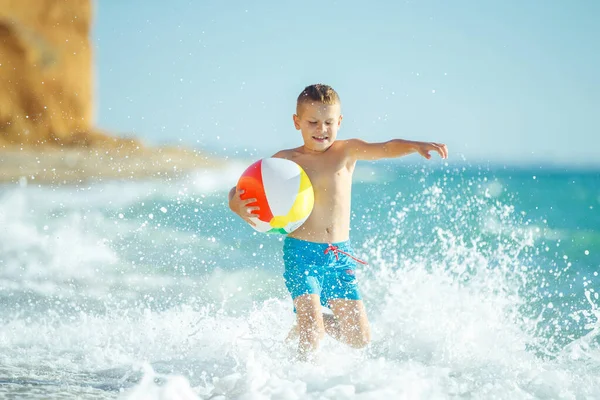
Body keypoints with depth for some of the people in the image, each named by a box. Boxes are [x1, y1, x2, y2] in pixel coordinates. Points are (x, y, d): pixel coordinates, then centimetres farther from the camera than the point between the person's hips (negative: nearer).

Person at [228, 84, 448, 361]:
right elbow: (240, 190, 0)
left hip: (340, 255, 3)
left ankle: (304, 324, 33)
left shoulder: (347, 151, 3)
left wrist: (415, 146, -34)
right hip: (302, 253, -3)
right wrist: (237, 205, -24)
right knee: (312, 337, -17)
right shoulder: (286, 160, -1)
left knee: (360, 339, 7)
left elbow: (386, 149, -14)